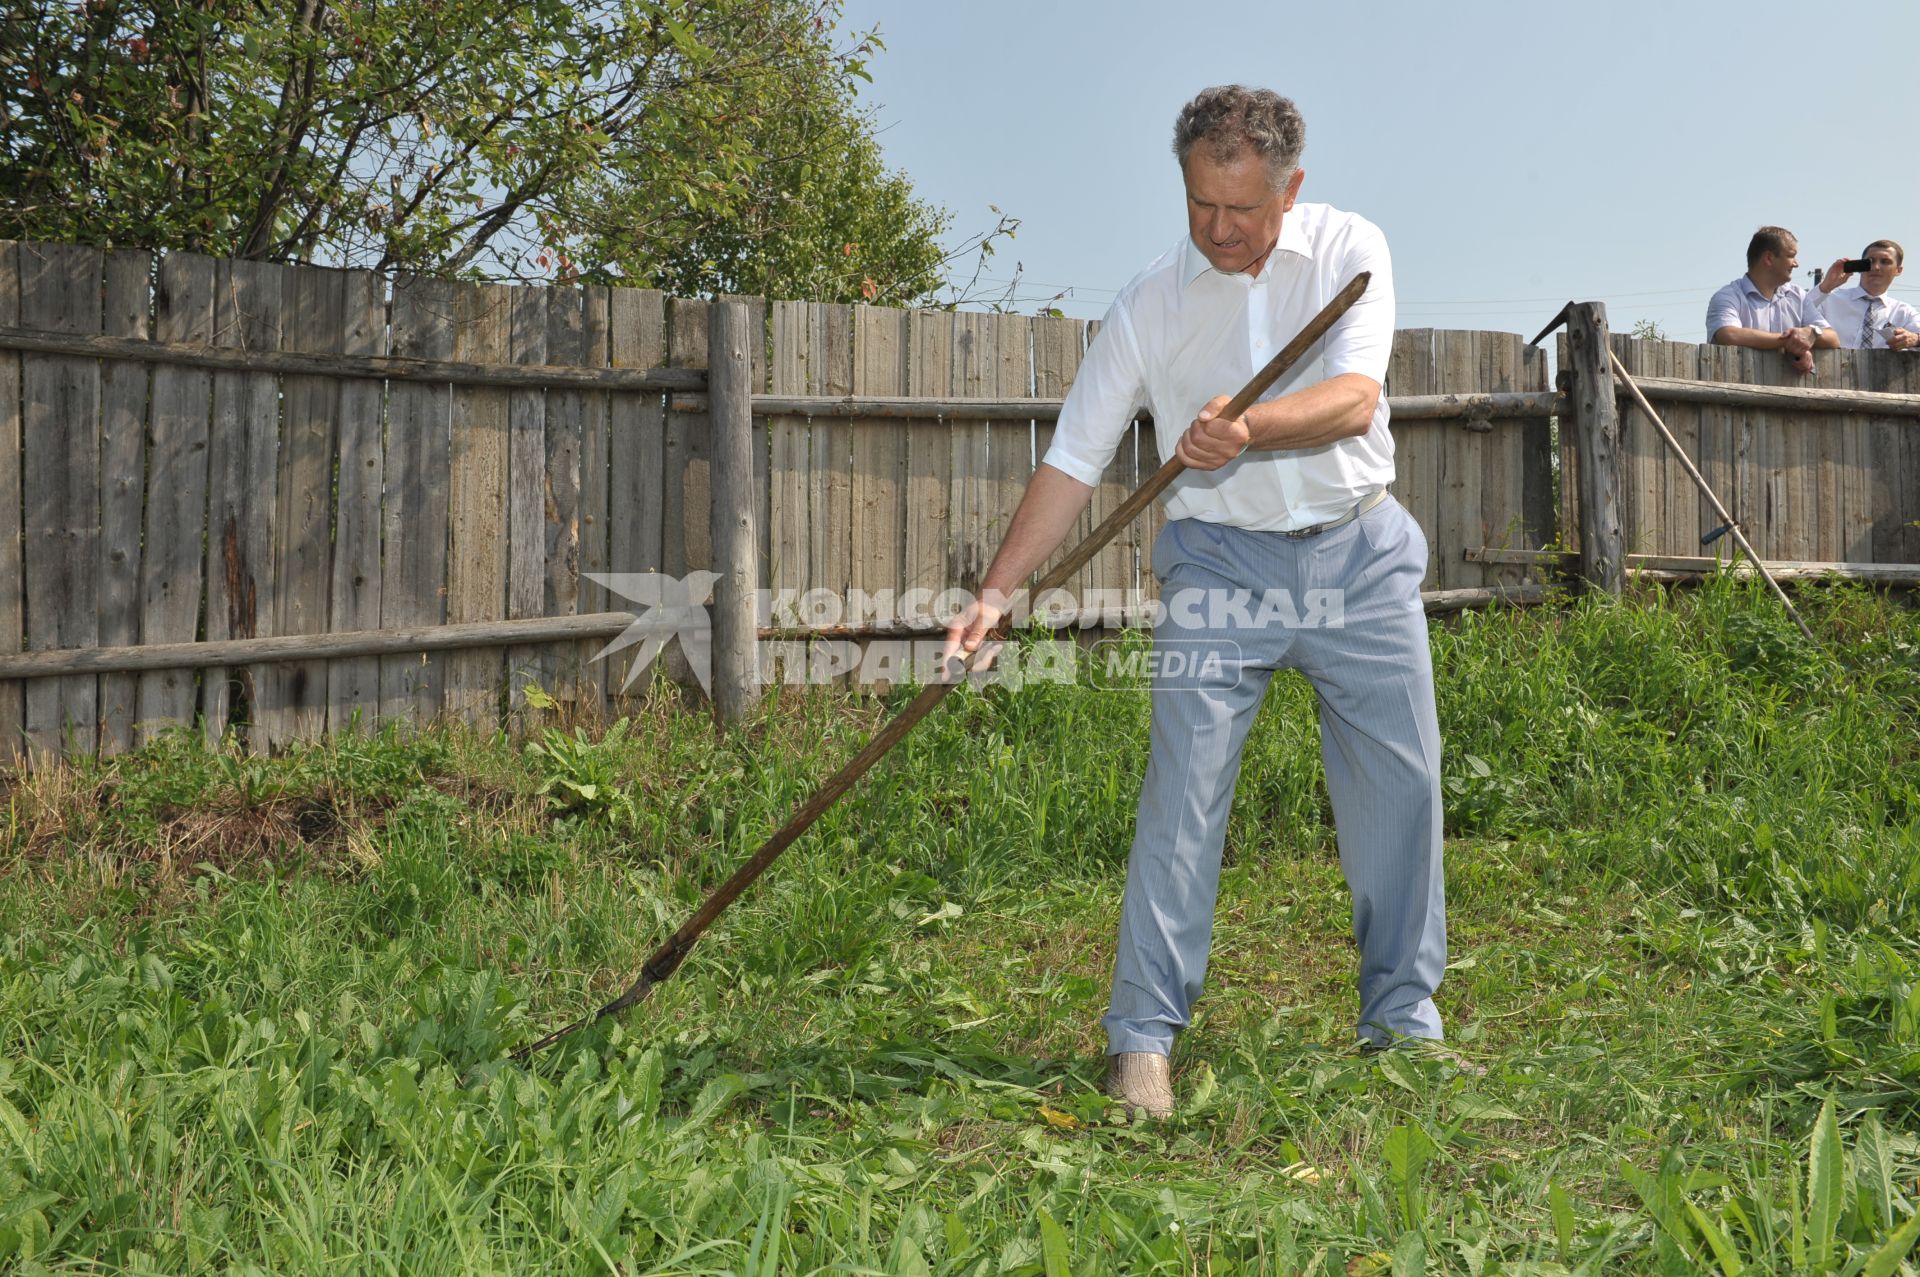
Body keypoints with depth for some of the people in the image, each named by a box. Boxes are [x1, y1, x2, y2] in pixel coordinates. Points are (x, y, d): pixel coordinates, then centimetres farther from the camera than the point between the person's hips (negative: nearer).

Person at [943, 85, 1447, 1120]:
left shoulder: (1349, 249, -1)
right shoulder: (1149, 303, -1)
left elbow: (1354, 398, -15)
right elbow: (1074, 459, -1)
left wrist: (1251, 430, -35)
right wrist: (996, 591, -9)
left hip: (1361, 555, 1)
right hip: (1221, 564, -1)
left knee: (1400, 784, 4)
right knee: (1182, 790, -9)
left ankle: (1403, 1017, 19)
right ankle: (1142, 1033, -2)